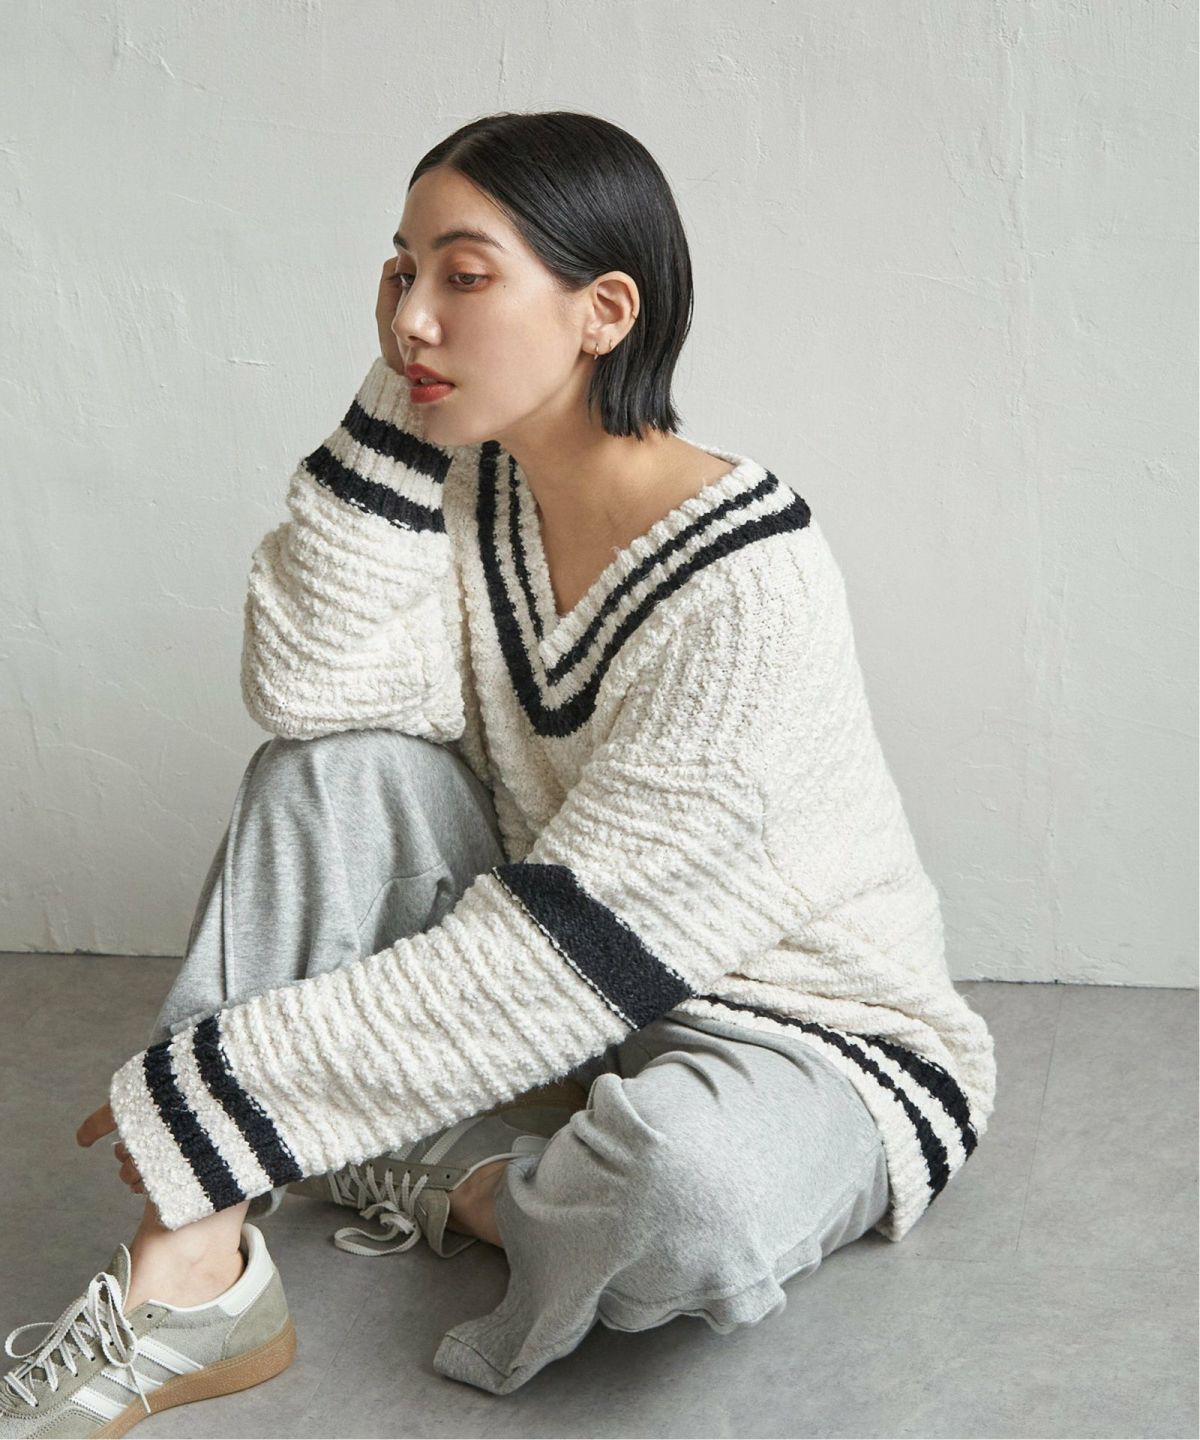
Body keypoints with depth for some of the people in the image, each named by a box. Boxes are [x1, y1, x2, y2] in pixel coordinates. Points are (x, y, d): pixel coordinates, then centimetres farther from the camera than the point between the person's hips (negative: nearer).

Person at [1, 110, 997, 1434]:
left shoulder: (747, 585, -26)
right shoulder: (478, 496, -4)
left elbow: (569, 949, -28)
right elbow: (308, 684, -20)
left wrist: (223, 1093, -26)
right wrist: (394, 405, -18)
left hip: (801, 1027, -6)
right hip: (576, 1006, 6)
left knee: (683, 1181, -40)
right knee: (336, 762, -15)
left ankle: (453, 1187, -4)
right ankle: (188, 1279, -18)